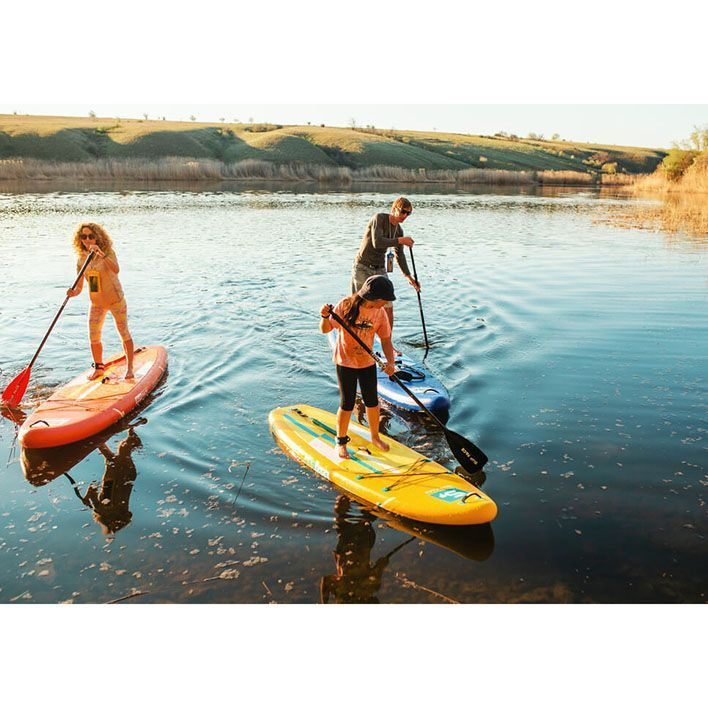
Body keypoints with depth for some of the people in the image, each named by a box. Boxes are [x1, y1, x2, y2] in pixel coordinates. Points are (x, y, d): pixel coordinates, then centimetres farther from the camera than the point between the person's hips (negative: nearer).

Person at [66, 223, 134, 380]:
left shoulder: (108, 252, -15)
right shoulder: (81, 260, -2)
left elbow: (116, 270, -38)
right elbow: (79, 287, -2)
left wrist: (100, 253, -46)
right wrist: (73, 293, -23)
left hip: (115, 300, -4)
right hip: (96, 303, 5)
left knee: (124, 333, 5)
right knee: (93, 338, 5)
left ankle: (129, 367, 19)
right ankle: (98, 367, 26)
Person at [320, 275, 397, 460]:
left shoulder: (380, 313, -8)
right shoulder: (346, 305, -20)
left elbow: (386, 340, -3)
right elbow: (325, 329, -14)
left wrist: (390, 361, -19)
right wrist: (325, 316, -36)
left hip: (368, 362, 4)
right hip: (346, 362, -4)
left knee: (372, 401, 14)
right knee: (347, 404, 2)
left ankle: (375, 436, 37)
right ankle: (341, 442, 23)